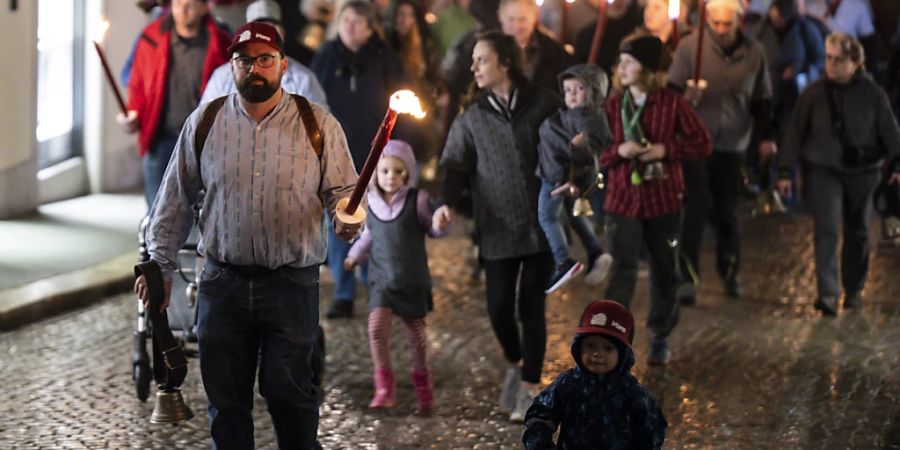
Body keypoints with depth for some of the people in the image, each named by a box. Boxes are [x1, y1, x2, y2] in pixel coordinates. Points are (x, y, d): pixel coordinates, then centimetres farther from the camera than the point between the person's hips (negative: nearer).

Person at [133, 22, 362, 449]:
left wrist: (347, 217, -18)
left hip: (293, 285, -2)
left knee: (289, 393, 0)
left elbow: (341, 189, 5)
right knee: (225, 397, 7)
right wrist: (160, 265, 11)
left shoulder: (318, 124, 1)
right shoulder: (204, 123, 6)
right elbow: (176, 198, 12)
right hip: (222, 284, 2)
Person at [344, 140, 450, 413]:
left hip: (413, 280, -1)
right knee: (377, 326, -16)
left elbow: (432, 229, 2)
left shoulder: (417, 200, -8)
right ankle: (384, 387, -9)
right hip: (381, 278, 2)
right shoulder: (371, 202, 2)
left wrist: (440, 224, -20)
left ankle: (422, 380, 34)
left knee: (415, 330, 10)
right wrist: (356, 255, 20)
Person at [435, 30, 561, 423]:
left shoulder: (543, 105, 1)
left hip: (541, 224, -1)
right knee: (499, 307, -1)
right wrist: (449, 203, -17)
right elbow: (455, 166, 1)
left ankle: (530, 388, 14)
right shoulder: (471, 119, 6)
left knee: (531, 306, 1)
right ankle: (514, 365, 30)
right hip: (497, 229, 1)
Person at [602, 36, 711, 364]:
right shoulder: (612, 106, 0)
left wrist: (666, 149, -17)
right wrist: (619, 151, -17)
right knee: (621, 272, -9)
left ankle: (660, 337, 29)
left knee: (665, 272, 13)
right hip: (622, 200, 0)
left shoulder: (672, 103, -6)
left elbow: (702, 144, -3)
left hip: (663, 201, 0)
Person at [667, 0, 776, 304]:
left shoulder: (754, 52, 2)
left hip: (732, 146, 3)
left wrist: (766, 137, 10)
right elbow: (672, 90, -1)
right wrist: (685, 97, -21)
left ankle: (730, 273, 26)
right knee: (696, 208, -10)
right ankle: (688, 277, -8)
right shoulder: (689, 46, -6)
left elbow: (761, 100, 13)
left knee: (728, 212, 10)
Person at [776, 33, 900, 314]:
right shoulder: (814, 94, -2)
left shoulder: (872, 94, -3)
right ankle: (828, 294, -18)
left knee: (857, 233, 12)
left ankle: (854, 291, 27)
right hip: (823, 170, -1)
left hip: (861, 171, 1)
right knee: (826, 230, -14)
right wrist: (785, 170, 2)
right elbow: (796, 133, 3)